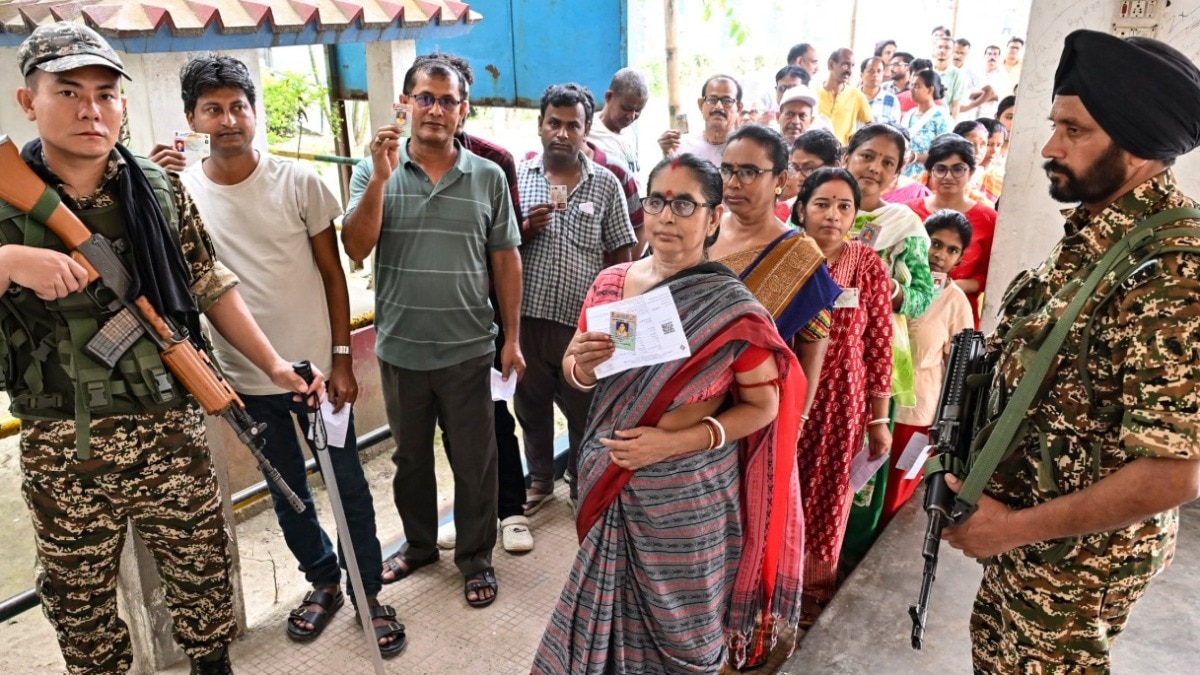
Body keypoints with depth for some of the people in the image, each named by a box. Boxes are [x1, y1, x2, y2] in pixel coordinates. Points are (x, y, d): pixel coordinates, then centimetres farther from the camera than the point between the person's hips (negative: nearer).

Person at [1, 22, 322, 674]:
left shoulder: (162, 192, 1)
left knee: (203, 574, 13)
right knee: (79, 600, 16)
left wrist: (275, 366, 1)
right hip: (58, 450, 0)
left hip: (169, 432, 1)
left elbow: (213, 289, 5)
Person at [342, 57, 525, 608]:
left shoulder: (488, 177, -1)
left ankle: (476, 557, 29)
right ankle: (419, 544, 40)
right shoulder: (374, 171, -1)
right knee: (410, 456, 19)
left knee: (474, 460, 10)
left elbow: (505, 259, 2)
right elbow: (355, 249, -11)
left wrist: (512, 337, 0)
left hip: (468, 348, -1)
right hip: (400, 347, 1)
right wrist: (381, 177, -21)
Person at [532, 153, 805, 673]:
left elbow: (764, 404, -8)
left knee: (678, 630, 15)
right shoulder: (610, 284, -2)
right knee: (608, 610, 18)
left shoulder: (731, 309, -15)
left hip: (686, 498, -3)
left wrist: (677, 442, -19)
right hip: (609, 484, 4)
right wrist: (581, 365, -15)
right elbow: (574, 372, 9)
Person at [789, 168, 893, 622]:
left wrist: (879, 419, -1)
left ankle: (812, 584, 35)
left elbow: (880, 346, -2)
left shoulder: (868, 265, -4)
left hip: (840, 401, 0)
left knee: (825, 492, 13)